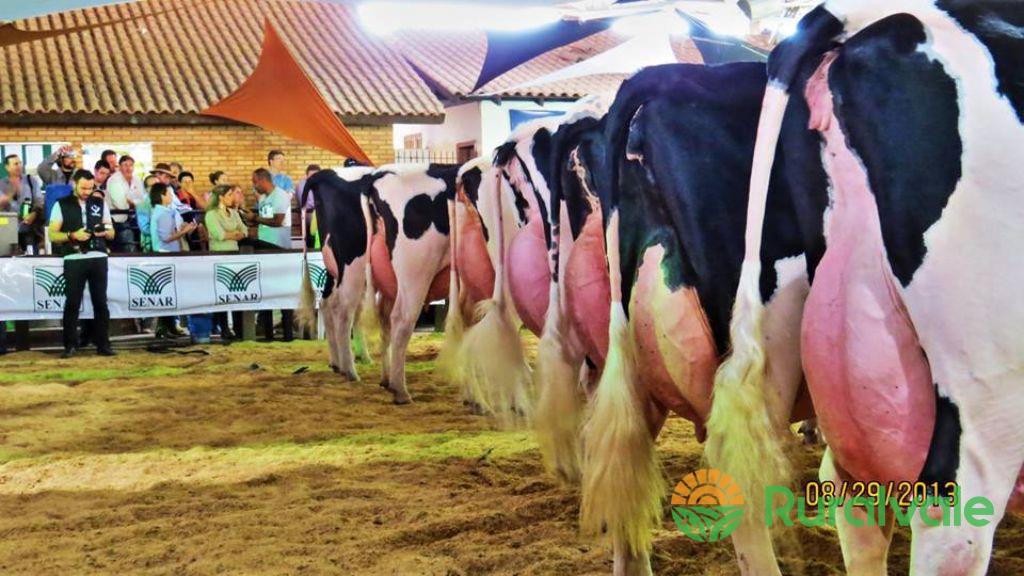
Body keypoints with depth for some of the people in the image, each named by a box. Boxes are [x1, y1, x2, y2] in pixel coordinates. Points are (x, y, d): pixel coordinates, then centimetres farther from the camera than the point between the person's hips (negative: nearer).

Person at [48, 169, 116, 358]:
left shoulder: (100, 203, 11)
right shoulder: (62, 205, 3)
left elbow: (111, 233, 13)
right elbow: (52, 235, 0)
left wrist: (105, 231, -10)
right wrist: (72, 235, -16)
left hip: (98, 258, 2)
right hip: (74, 259, -2)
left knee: (100, 301, 4)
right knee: (72, 302, 0)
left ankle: (103, 344, 9)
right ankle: (70, 345, 5)